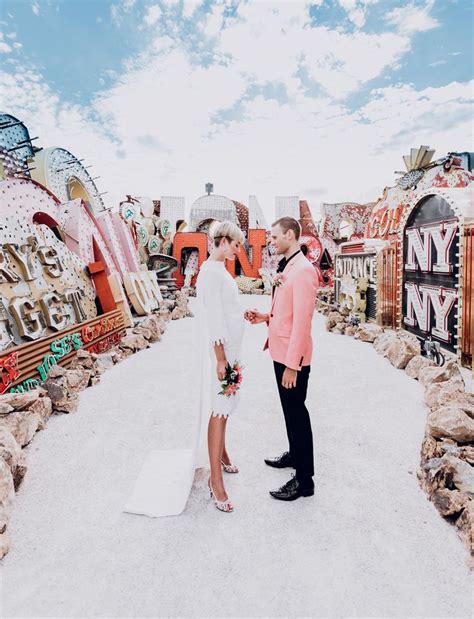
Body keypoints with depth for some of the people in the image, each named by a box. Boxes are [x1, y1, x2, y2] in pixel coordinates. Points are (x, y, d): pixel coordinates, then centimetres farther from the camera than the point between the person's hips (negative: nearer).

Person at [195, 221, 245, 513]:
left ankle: (222, 454, 35)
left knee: (226, 405, 18)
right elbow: (213, 317, -20)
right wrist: (221, 358, -21)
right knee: (221, 409, -5)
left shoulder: (221, 269, 14)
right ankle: (216, 478, 4)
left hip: (232, 347, 10)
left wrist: (246, 317, 13)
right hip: (222, 350, -10)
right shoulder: (211, 271, -16)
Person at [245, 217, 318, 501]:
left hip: (293, 357, -9)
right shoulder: (285, 267, 13)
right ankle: (294, 454, 42)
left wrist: (292, 364, -24)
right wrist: (264, 317, 3)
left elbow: (301, 320, -23)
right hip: (280, 352, 9)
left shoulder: (303, 270, -18)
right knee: (289, 409, 23)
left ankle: (304, 479, 17)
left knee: (297, 412, 2)